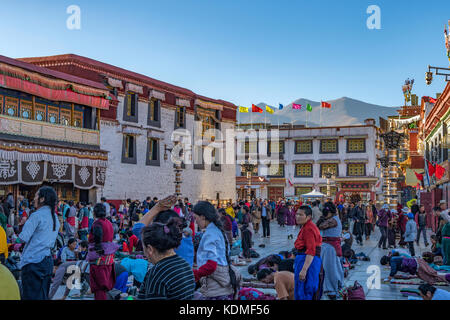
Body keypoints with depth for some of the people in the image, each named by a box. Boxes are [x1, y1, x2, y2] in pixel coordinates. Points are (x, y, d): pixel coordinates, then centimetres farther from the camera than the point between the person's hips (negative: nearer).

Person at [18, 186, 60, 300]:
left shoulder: (37, 215, -11)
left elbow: (23, 238, -15)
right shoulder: (55, 217, 14)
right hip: (48, 260, 8)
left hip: (33, 261, -8)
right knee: (43, 296, 12)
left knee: (31, 296, -3)